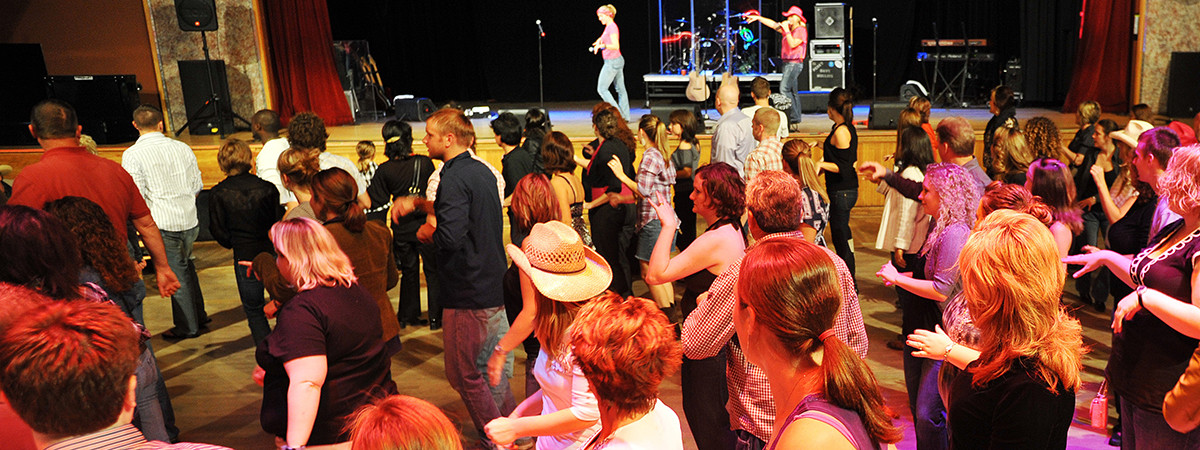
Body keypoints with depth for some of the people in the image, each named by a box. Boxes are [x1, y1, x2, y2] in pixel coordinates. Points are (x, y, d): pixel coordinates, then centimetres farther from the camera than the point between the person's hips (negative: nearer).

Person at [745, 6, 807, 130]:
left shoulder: (801, 30, -8)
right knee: (793, 92, 8)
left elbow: (792, 44, -21)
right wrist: (758, 18, 15)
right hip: (787, 63, 9)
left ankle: (794, 118, -15)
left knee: (784, 89, -17)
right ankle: (795, 122, 9)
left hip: (795, 64, -9)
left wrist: (786, 30, -15)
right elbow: (773, 24, 18)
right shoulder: (788, 29, 15)